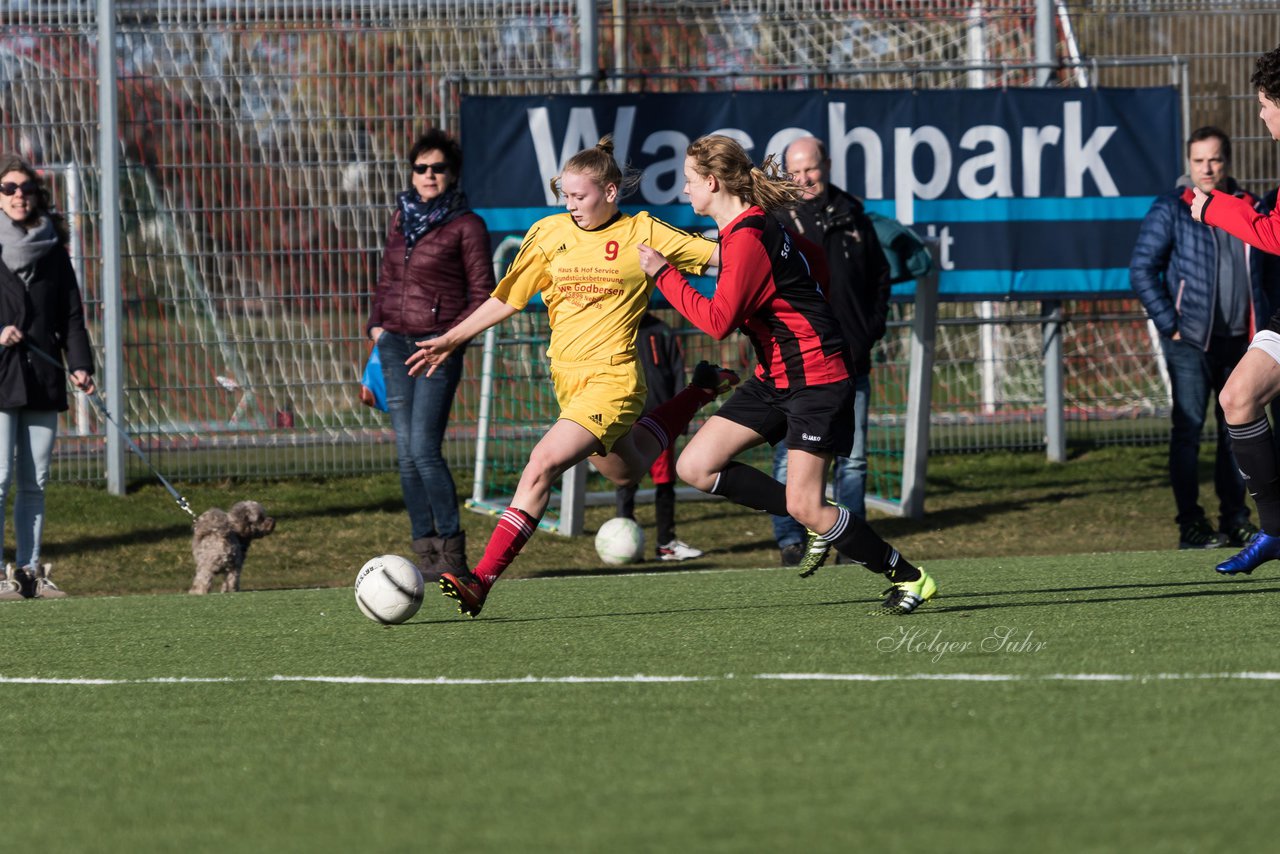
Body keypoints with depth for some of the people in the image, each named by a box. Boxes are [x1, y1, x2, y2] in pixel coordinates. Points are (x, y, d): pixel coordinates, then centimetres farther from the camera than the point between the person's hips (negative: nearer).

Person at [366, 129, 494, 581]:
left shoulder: (466, 226, -3)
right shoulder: (401, 217, 14)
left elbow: (483, 294, -2)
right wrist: (376, 324, 9)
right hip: (395, 342, 6)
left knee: (425, 449, -14)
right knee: (406, 454, 3)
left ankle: (453, 553, -7)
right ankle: (425, 552, 7)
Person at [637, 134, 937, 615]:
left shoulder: (746, 240, -21)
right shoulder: (756, 224, 9)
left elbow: (717, 321, -25)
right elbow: (819, 266, 20)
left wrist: (663, 273, -17)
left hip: (816, 381, -10)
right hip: (775, 378, 10)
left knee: (804, 505, -12)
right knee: (695, 467, -1)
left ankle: (909, 579, 4)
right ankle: (821, 524, 9)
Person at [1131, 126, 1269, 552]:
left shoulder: (1248, 208, 9)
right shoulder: (1170, 209, -3)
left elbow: (1265, 268, 18)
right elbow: (1141, 269, -4)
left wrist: (1261, 322, 8)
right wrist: (1169, 324, -10)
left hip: (1239, 340, 4)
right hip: (1190, 341, -4)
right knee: (1188, 429, -5)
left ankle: (1235, 518, 14)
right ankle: (1191, 525, -3)